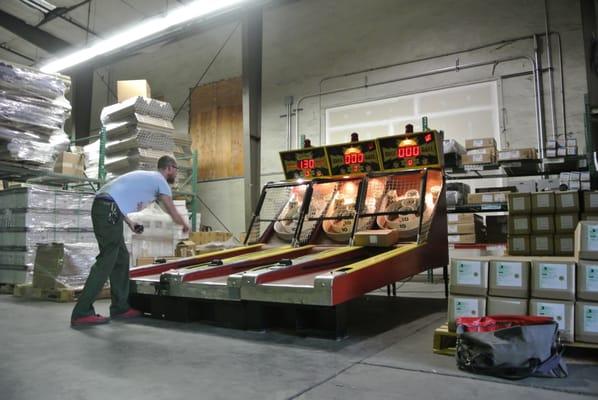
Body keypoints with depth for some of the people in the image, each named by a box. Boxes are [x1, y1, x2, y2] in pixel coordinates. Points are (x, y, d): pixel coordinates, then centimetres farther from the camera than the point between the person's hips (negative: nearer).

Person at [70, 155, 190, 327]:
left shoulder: (146, 177, 28)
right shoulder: (160, 181, 2)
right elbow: (174, 215, 5)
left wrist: (130, 224, 24)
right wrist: (185, 225, 26)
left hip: (102, 207, 10)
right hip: (109, 210, -10)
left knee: (121, 257, 13)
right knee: (106, 260, -10)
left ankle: (120, 307, 17)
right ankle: (82, 313, -10)